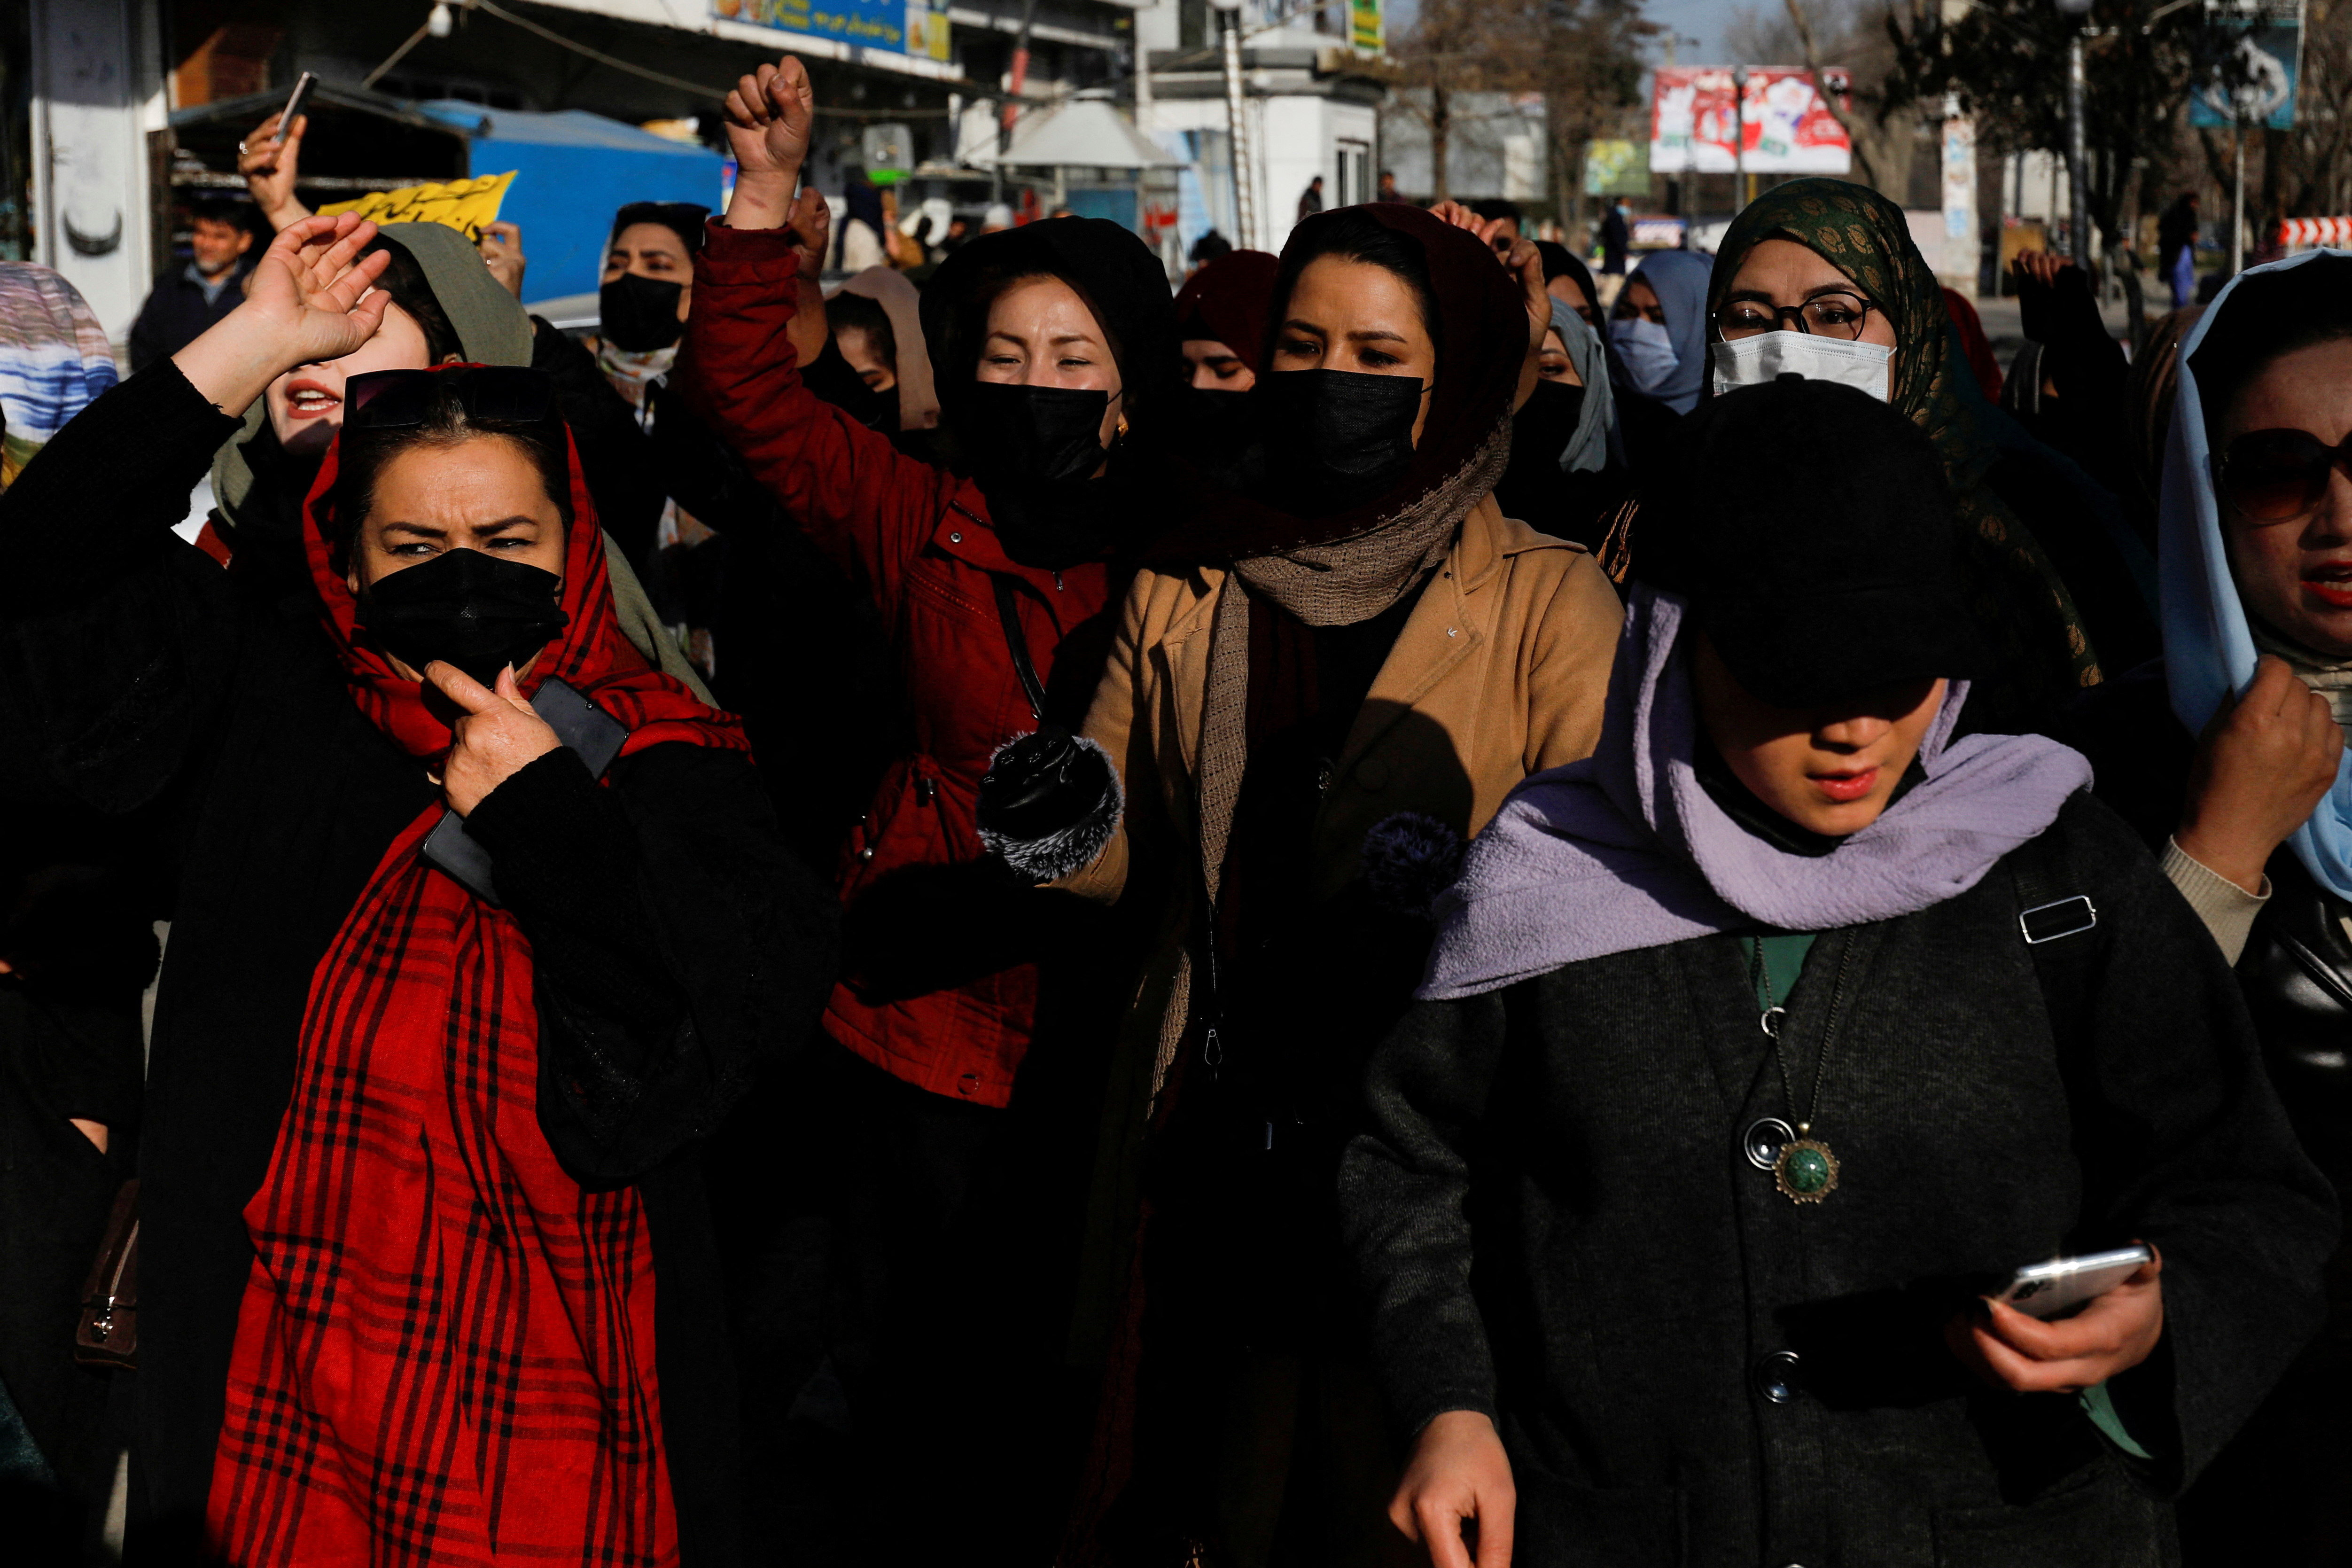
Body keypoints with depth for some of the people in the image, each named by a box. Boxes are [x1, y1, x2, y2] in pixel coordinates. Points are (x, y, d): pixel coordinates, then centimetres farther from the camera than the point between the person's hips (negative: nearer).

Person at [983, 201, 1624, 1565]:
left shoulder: (1550, 603, 1)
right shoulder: (1186, 592, 12)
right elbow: (1133, 859, 14)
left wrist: (1465, 880, -26)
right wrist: (1069, 822, -7)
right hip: (1219, 1157, 3)